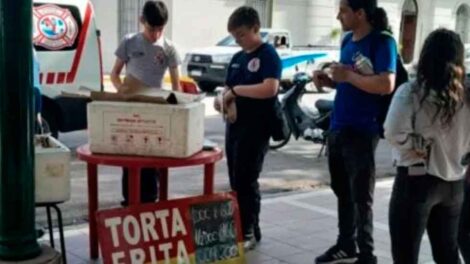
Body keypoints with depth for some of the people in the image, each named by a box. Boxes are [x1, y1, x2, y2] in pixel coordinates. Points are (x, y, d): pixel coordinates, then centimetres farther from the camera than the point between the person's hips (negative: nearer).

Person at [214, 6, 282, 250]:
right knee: (235, 182, 11)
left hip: (255, 128, -8)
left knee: (246, 181, -4)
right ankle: (239, 228, 21)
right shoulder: (237, 58, 14)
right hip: (234, 125, 8)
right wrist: (223, 99, -3)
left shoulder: (268, 55, -9)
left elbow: (270, 88, -22)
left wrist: (236, 89, -19)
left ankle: (249, 232, 6)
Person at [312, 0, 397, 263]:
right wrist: (330, 81, 5)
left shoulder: (382, 42, -12)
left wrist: (348, 75, -19)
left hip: (362, 131, -8)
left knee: (361, 196, -2)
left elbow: (386, 84, -24)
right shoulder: (348, 40, 13)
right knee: (343, 192, 17)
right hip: (338, 127, 9)